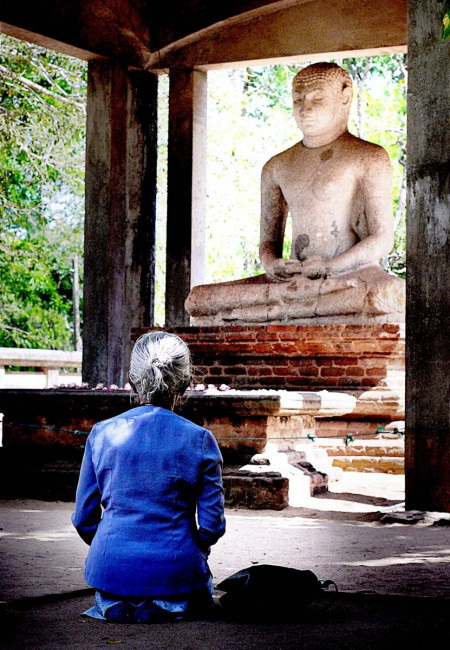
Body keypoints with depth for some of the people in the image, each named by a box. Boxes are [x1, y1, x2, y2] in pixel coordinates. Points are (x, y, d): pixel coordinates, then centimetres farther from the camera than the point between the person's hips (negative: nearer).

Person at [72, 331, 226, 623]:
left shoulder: (102, 434, -2)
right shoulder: (199, 440, -7)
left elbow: (84, 518, 3)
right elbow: (212, 523, -5)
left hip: (111, 570, 2)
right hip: (175, 572, -2)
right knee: (201, 595, 33)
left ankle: (114, 606, 2)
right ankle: (169, 604, -1)